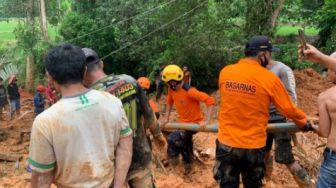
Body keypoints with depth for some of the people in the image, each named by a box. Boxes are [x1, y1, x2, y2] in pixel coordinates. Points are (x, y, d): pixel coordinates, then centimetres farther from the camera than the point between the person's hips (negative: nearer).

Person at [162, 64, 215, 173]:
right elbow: (169, 103, 10)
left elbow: (210, 100, -33)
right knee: (185, 145, 24)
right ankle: (188, 163, 49)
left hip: (194, 122, -8)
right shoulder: (171, 90, -9)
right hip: (182, 122, 8)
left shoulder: (189, 91, -32)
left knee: (172, 139, -23)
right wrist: (166, 119, 3)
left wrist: (206, 121, -36)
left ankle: (173, 156, 6)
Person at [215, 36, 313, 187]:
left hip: (226, 144, 2)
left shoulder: (225, 72, -5)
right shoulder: (269, 78, -12)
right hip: (253, 146, -1)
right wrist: (304, 121, 17)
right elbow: (288, 109, -3)